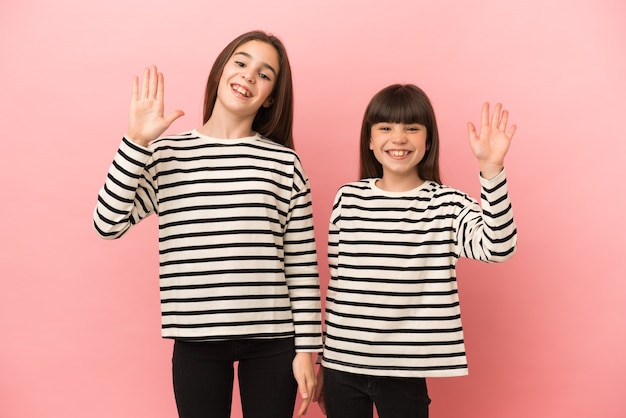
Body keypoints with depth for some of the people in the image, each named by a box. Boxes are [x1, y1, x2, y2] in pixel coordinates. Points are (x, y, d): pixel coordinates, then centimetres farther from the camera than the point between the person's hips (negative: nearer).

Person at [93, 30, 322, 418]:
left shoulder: (285, 163, 1)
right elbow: (109, 224, -8)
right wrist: (137, 142, -14)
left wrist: (306, 348, 0)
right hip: (197, 340, 0)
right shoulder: (166, 153, 3)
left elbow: (303, 263, 1)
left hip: (271, 341, 0)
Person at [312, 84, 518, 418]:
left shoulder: (447, 205, -4)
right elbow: (336, 282, 9)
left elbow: (498, 247, -22)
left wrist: (491, 168, -33)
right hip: (342, 365, 2)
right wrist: (323, 361, 14)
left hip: (404, 372, -2)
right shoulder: (347, 198, 2)